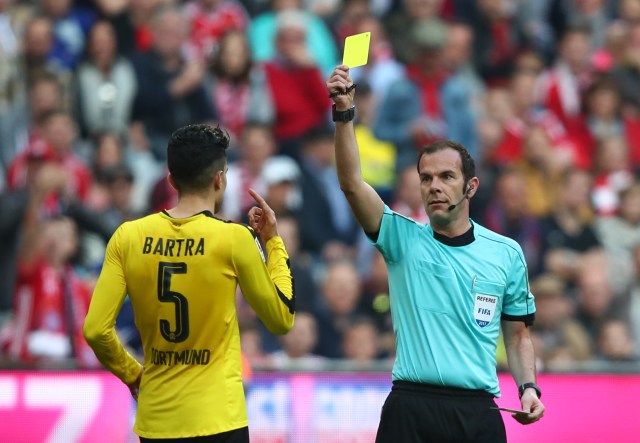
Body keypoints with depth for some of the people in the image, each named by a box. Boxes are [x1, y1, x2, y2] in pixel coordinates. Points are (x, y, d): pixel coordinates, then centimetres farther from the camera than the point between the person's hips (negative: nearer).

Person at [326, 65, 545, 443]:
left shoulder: (506, 253, 9)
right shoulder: (403, 238, 6)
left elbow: (517, 334, 16)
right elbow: (351, 183, -7)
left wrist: (529, 388, -1)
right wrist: (344, 113, -19)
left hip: (478, 411, 1)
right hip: (410, 408, -1)